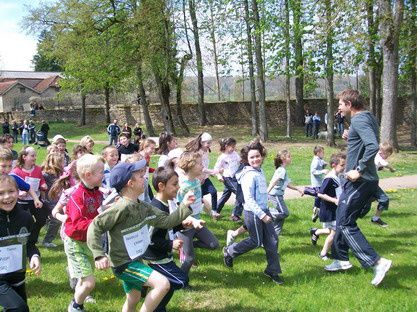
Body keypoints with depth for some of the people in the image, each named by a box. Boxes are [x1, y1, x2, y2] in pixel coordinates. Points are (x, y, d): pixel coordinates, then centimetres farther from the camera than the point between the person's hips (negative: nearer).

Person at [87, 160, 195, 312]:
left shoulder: (143, 207, 1)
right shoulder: (122, 208, -25)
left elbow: (166, 221, 5)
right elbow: (95, 227, -24)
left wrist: (184, 206, -2)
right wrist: (99, 255, -32)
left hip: (134, 260, 9)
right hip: (123, 263, -9)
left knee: (133, 299, 25)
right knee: (163, 284, -19)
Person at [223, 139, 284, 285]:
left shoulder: (260, 171, 6)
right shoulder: (250, 175, -20)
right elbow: (249, 199, -23)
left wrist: (265, 212, 18)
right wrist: (261, 215, -23)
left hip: (263, 211, 8)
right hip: (253, 213, -8)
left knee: (272, 241, 9)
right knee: (256, 241, 6)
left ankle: (272, 271, 22)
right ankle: (229, 251, 27)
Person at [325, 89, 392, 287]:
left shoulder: (359, 120, -16)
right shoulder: (368, 118, 15)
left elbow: (373, 146, -30)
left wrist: (359, 170, -24)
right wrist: (351, 137, 12)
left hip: (359, 182, -11)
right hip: (366, 181, 11)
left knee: (345, 224, -8)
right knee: (343, 220, 19)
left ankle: (377, 262, -10)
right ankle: (341, 259, 31)